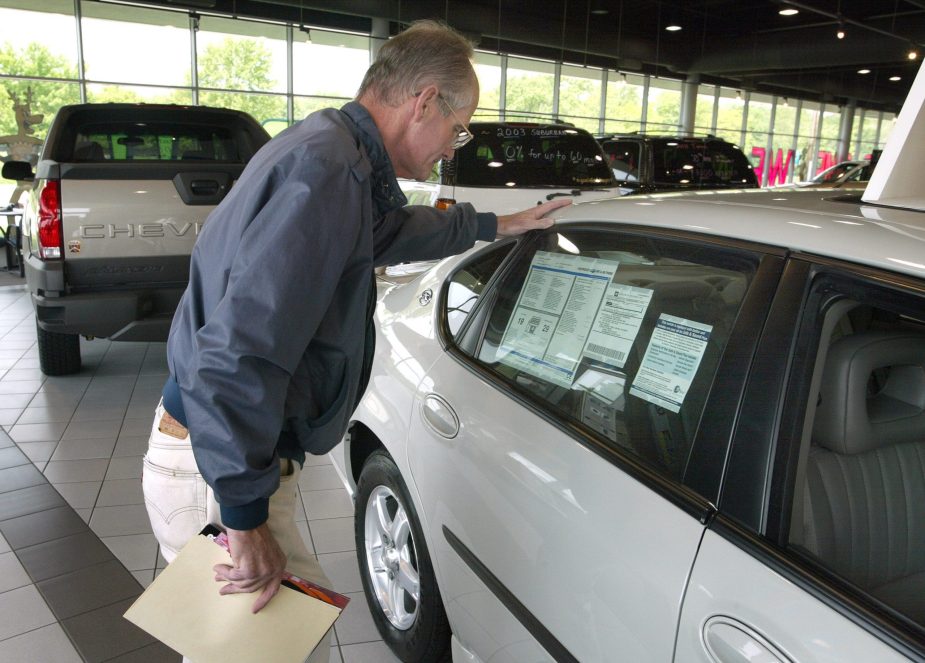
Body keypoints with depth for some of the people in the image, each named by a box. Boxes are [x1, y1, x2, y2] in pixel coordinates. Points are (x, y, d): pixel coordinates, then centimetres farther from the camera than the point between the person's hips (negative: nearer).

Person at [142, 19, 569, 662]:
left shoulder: (333, 151, 10)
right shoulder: (327, 170, -24)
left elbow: (395, 228, 33)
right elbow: (236, 356, -31)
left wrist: (497, 225, 43)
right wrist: (247, 519, -24)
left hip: (239, 454, 10)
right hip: (214, 472, -9)